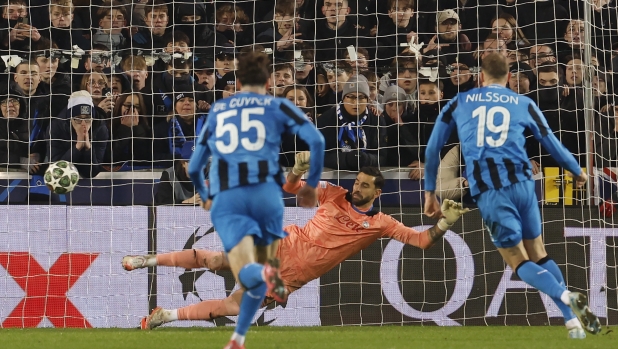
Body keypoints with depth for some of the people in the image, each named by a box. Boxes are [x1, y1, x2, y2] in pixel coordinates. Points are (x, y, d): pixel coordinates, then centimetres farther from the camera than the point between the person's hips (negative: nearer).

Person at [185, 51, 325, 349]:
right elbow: (316, 140, -1)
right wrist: (312, 184, 12)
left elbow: (194, 167, 24)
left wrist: (204, 196, 45)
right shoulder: (277, 106, 14)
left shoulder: (217, 111, 21)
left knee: (248, 275, -12)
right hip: (265, 192, 0)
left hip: (225, 199, 0)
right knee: (261, 265, 19)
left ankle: (266, 272, -47)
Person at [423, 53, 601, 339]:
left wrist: (430, 192, 24)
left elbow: (433, 147, 16)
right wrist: (577, 172, 40)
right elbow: (552, 144, 23)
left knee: (520, 263, 4)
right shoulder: (524, 104, 15)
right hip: (521, 183, 1)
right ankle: (573, 321, 3)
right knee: (539, 254, 15)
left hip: (487, 191, -1)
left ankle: (567, 297, -22)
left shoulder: (459, 103, 15)